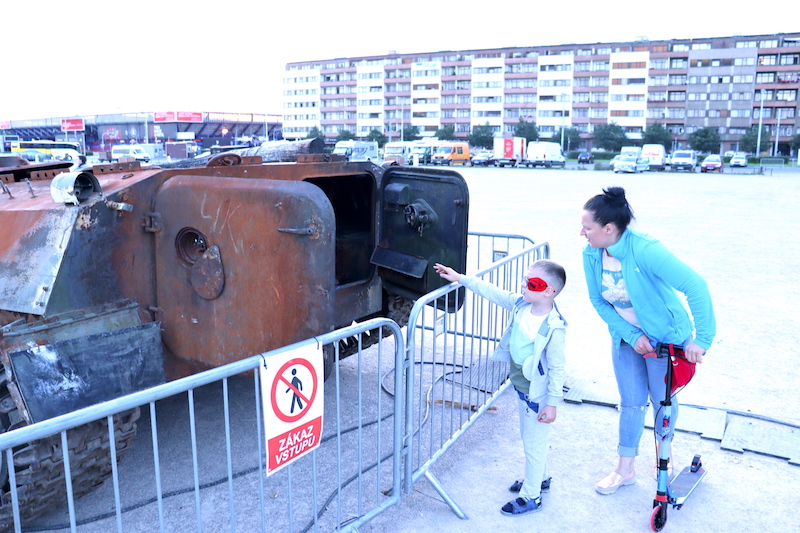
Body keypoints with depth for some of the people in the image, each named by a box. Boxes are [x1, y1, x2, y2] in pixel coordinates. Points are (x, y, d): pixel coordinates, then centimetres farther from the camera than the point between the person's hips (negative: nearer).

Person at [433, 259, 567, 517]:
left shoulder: (553, 328, -29)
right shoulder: (520, 304, -8)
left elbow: (557, 368, -23)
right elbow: (491, 291, 1)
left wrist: (552, 403, -18)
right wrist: (460, 278, 2)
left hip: (538, 394, -8)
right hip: (522, 388, 8)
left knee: (533, 443, 9)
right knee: (529, 438, 26)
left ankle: (531, 496, 28)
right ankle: (539, 478, 50)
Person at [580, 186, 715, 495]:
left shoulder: (644, 250, -34)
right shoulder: (591, 255, -16)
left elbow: (695, 286, -36)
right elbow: (599, 302, -6)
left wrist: (702, 338, -37)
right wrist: (632, 335, -15)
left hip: (665, 336, -4)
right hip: (626, 336, 4)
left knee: (662, 399, 14)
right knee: (631, 402, 11)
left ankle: (664, 448, 45)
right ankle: (625, 469, 26)